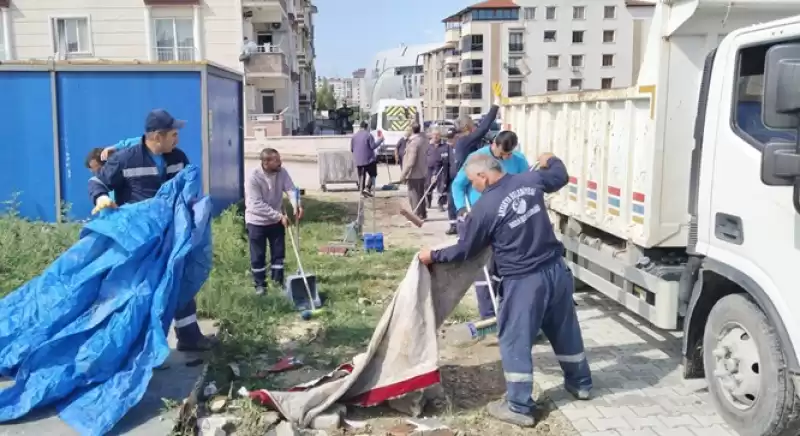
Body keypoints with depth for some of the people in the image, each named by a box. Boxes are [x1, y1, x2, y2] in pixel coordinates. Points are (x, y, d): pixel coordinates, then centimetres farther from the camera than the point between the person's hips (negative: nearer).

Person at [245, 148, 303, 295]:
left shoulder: (281, 172, -10)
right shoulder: (253, 177, -25)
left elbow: (291, 189, -17)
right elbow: (257, 205, -27)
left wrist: (296, 205, -39)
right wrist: (279, 216, -28)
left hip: (276, 220, 4)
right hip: (257, 222, -4)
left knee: (279, 252, 12)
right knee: (258, 255, 5)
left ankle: (278, 280, 29)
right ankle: (260, 284, 21)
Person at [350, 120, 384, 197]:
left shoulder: (354, 136, 7)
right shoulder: (368, 135, -9)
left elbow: (351, 149, 8)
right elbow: (373, 146, -13)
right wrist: (380, 140, -2)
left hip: (358, 160, 5)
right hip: (369, 159, -5)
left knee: (361, 175, 12)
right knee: (372, 174, 6)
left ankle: (361, 190, 9)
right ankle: (367, 188, -10)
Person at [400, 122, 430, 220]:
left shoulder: (413, 142, -23)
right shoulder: (424, 139, 1)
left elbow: (410, 162, -25)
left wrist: (403, 174, -18)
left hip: (413, 173, -8)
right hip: (422, 172, 9)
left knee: (414, 195, 2)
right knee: (420, 194, 19)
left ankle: (417, 215, 7)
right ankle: (422, 213, 29)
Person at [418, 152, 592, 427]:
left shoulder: (484, 208, -15)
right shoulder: (530, 180, 0)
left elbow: (465, 250, -4)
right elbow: (560, 177, 21)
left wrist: (434, 256, 11)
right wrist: (550, 160, 42)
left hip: (524, 280, -7)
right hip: (557, 268, 7)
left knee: (515, 340, 7)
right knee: (565, 329, 23)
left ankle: (519, 407, 13)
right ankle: (580, 383, 43)